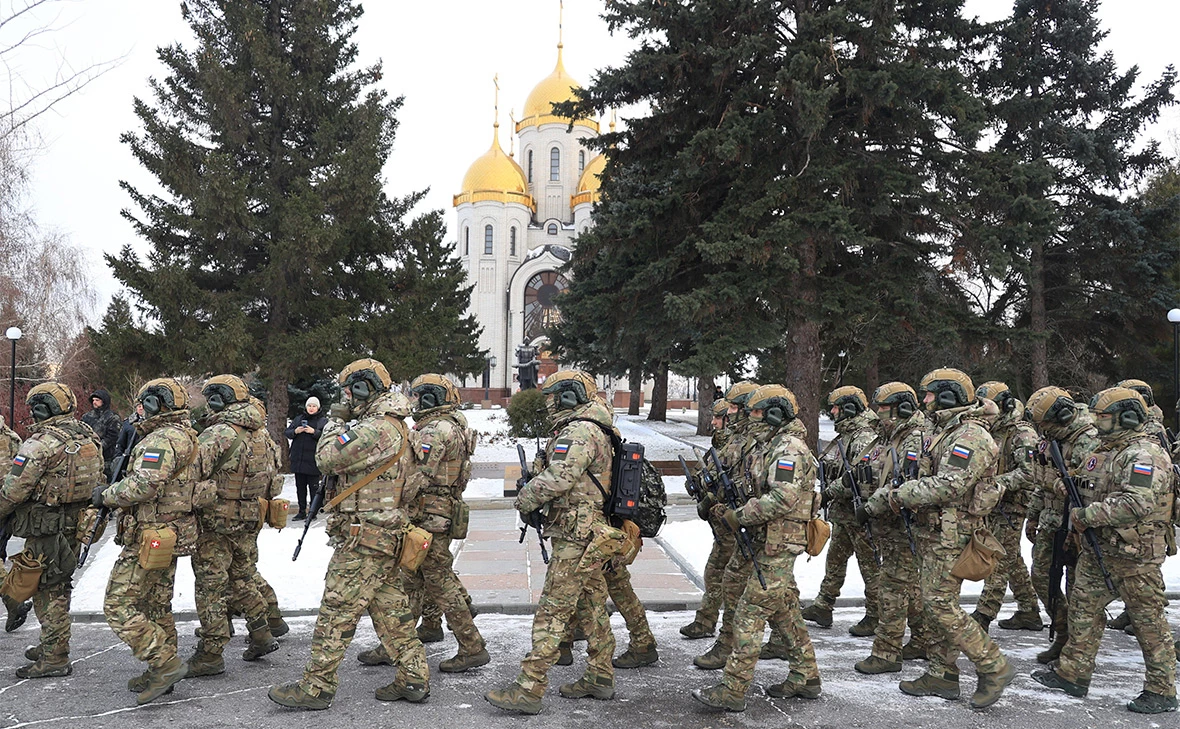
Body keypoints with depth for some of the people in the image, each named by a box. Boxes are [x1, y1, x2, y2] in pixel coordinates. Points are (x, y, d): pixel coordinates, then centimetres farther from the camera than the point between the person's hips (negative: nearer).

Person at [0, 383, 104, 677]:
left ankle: (54, 658, 3)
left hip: (45, 528, -8)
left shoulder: (40, 443, -17)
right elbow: (98, 482, 14)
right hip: (75, 525, 8)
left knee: (48, 590, -1)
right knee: (58, 587, 19)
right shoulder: (89, 437, 7)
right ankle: (52, 645, 31)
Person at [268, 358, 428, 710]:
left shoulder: (375, 430, -20)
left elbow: (326, 459, -17)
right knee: (390, 608, 14)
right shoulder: (397, 427, 14)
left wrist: (335, 421, -1)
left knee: (337, 611, -3)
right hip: (389, 535, 10)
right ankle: (414, 678, 18)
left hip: (363, 540, -10)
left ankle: (316, 686, 5)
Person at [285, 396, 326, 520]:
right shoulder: (298, 419, 15)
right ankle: (302, 512, 18)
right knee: (300, 487, 10)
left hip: (313, 460, -5)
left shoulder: (323, 421, 2)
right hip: (298, 459, 5)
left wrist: (314, 432, -20)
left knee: (313, 486, -2)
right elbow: (287, 433, 11)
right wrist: (295, 432, -9)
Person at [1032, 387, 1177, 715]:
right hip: (1098, 550, 10)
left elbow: (1137, 504, -29)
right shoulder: (1106, 451, 14)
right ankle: (1073, 674, 23)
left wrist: (1087, 516, -22)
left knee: (1149, 620, 1)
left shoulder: (1145, 455, -17)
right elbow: (1093, 491, 28)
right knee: (1082, 607, 13)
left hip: (1135, 555, -10)